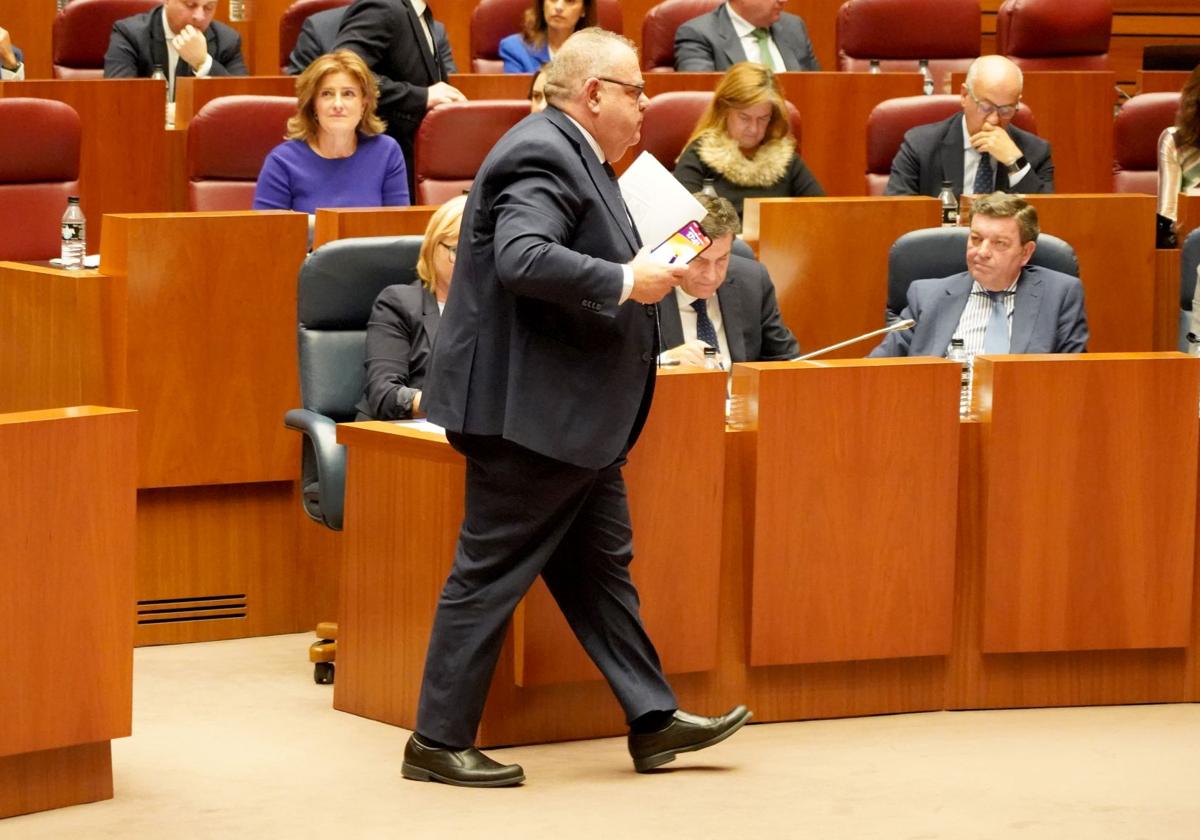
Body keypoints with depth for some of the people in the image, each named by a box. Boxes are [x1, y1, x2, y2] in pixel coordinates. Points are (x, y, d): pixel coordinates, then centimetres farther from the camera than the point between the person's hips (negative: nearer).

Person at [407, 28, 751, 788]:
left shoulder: (572, 156, 14)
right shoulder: (541, 157, -19)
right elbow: (523, 258, -32)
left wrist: (642, 272, 8)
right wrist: (626, 282, -25)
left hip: (573, 417, 11)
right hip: (529, 410, -11)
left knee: (601, 566, 15)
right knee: (491, 575, -4)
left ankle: (654, 720, 21)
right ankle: (438, 742, 3)